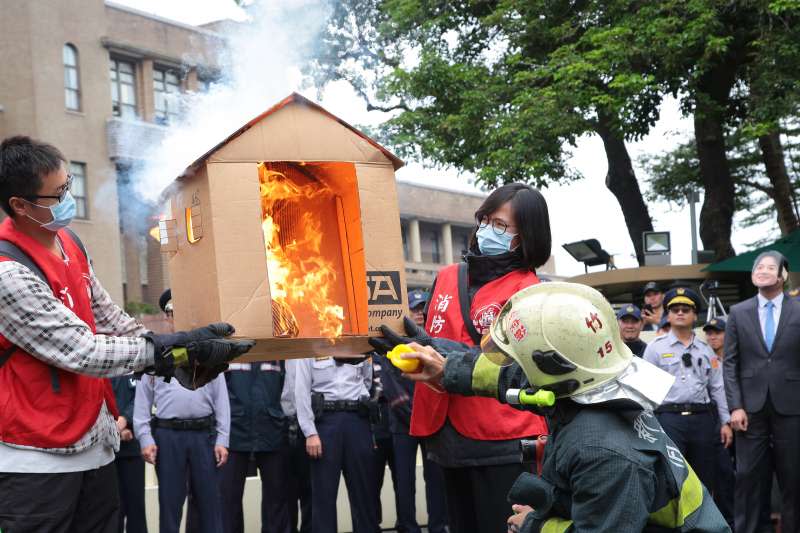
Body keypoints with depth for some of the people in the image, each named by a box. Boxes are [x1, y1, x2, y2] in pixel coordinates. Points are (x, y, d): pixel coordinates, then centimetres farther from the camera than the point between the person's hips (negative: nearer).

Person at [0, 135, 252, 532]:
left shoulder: (69, 242, 6)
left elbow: (108, 318, 14)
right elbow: (82, 351, -23)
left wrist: (183, 357, 6)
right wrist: (175, 349, -22)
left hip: (95, 443, 8)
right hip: (39, 457, -8)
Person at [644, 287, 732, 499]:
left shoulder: (705, 349, 13)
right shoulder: (655, 348, 3)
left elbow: (717, 388, 13)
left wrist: (726, 422, 8)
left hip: (703, 418, 4)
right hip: (669, 418, -4)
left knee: (705, 481, 10)